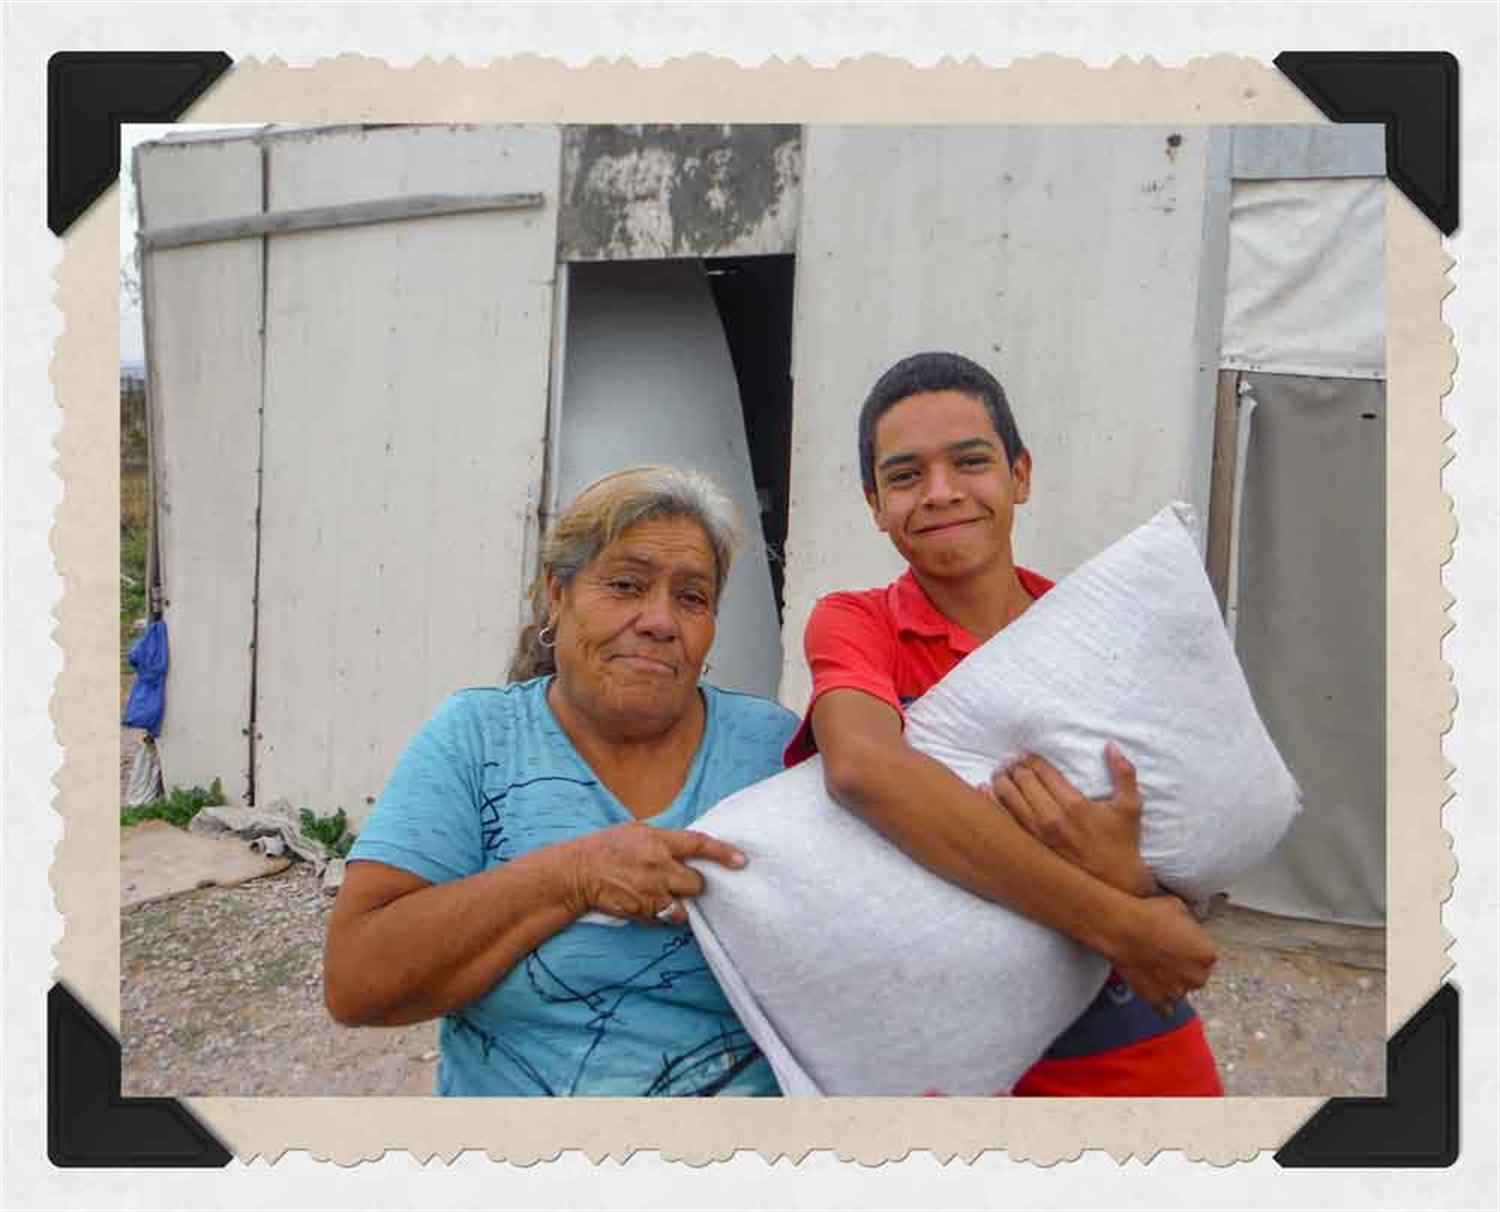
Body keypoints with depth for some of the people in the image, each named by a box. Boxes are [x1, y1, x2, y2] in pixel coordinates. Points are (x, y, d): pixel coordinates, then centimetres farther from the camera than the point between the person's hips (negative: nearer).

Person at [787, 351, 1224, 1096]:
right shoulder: (855, 623, -10)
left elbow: (1184, 898, -4)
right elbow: (860, 767, -32)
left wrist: (1126, 875, -27)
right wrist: (1114, 922, -32)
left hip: (1140, 1047, 3)